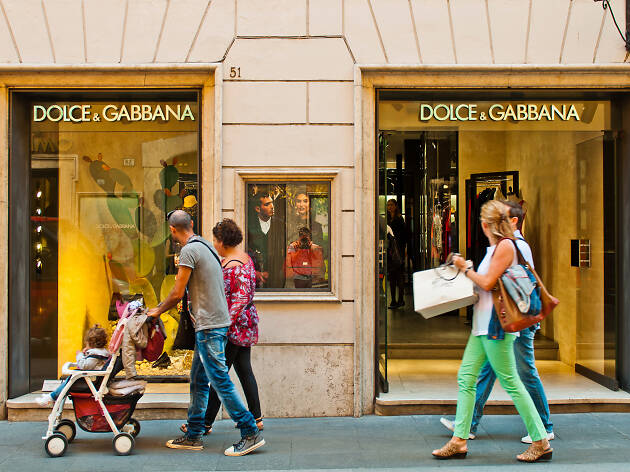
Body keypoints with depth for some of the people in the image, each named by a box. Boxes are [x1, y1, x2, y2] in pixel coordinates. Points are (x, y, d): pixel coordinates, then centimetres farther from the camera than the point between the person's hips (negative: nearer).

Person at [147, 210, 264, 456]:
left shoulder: (189, 251, -13)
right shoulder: (205, 246, 15)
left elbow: (177, 294, -11)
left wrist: (157, 311, 7)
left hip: (209, 325, -10)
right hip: (217, 322, 10)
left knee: (220, 380, -7)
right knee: (198, 380, 14)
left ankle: (251, 433, -4)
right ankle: (193, 436, 21)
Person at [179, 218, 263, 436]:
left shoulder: (234, 266, -20)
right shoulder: (244, 257, 11)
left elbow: (241, 299, -25)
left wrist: (225, 326, -24)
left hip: (235, 326, -10)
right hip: (245, 324, 10)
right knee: (244, 370, 14)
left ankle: (206, 423, 6)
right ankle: (256, 418, 19)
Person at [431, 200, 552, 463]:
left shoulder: (505, 245, -12)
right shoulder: (495, 247, 17)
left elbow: (488, 283, -16)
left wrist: (466, 269, -5)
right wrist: (468, 270, 19)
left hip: (495, 323, -10)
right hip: (484, 323, 10)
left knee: (510, 381, -5)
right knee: (466, 377, 7)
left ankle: (541, 442, 5)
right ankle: (459, 441, 11)